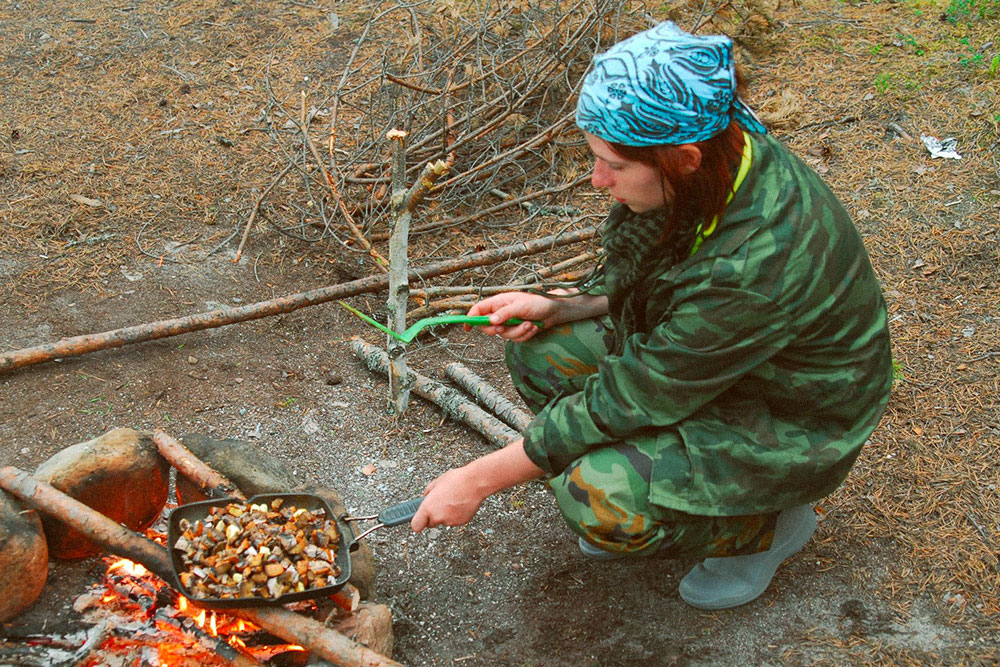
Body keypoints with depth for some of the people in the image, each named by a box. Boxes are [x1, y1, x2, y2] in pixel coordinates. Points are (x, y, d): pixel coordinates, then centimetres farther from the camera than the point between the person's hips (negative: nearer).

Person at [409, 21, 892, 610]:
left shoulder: (761, 260, -38)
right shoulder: (713, 167, -14)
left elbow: (630, 400, -30)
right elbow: (640, 275, 7)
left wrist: (480, 480, -23)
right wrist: (557, 306, -11)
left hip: (796, 421, -7)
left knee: (601, 500, -26)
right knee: (542, 349, -7)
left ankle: (772, 520, 2)